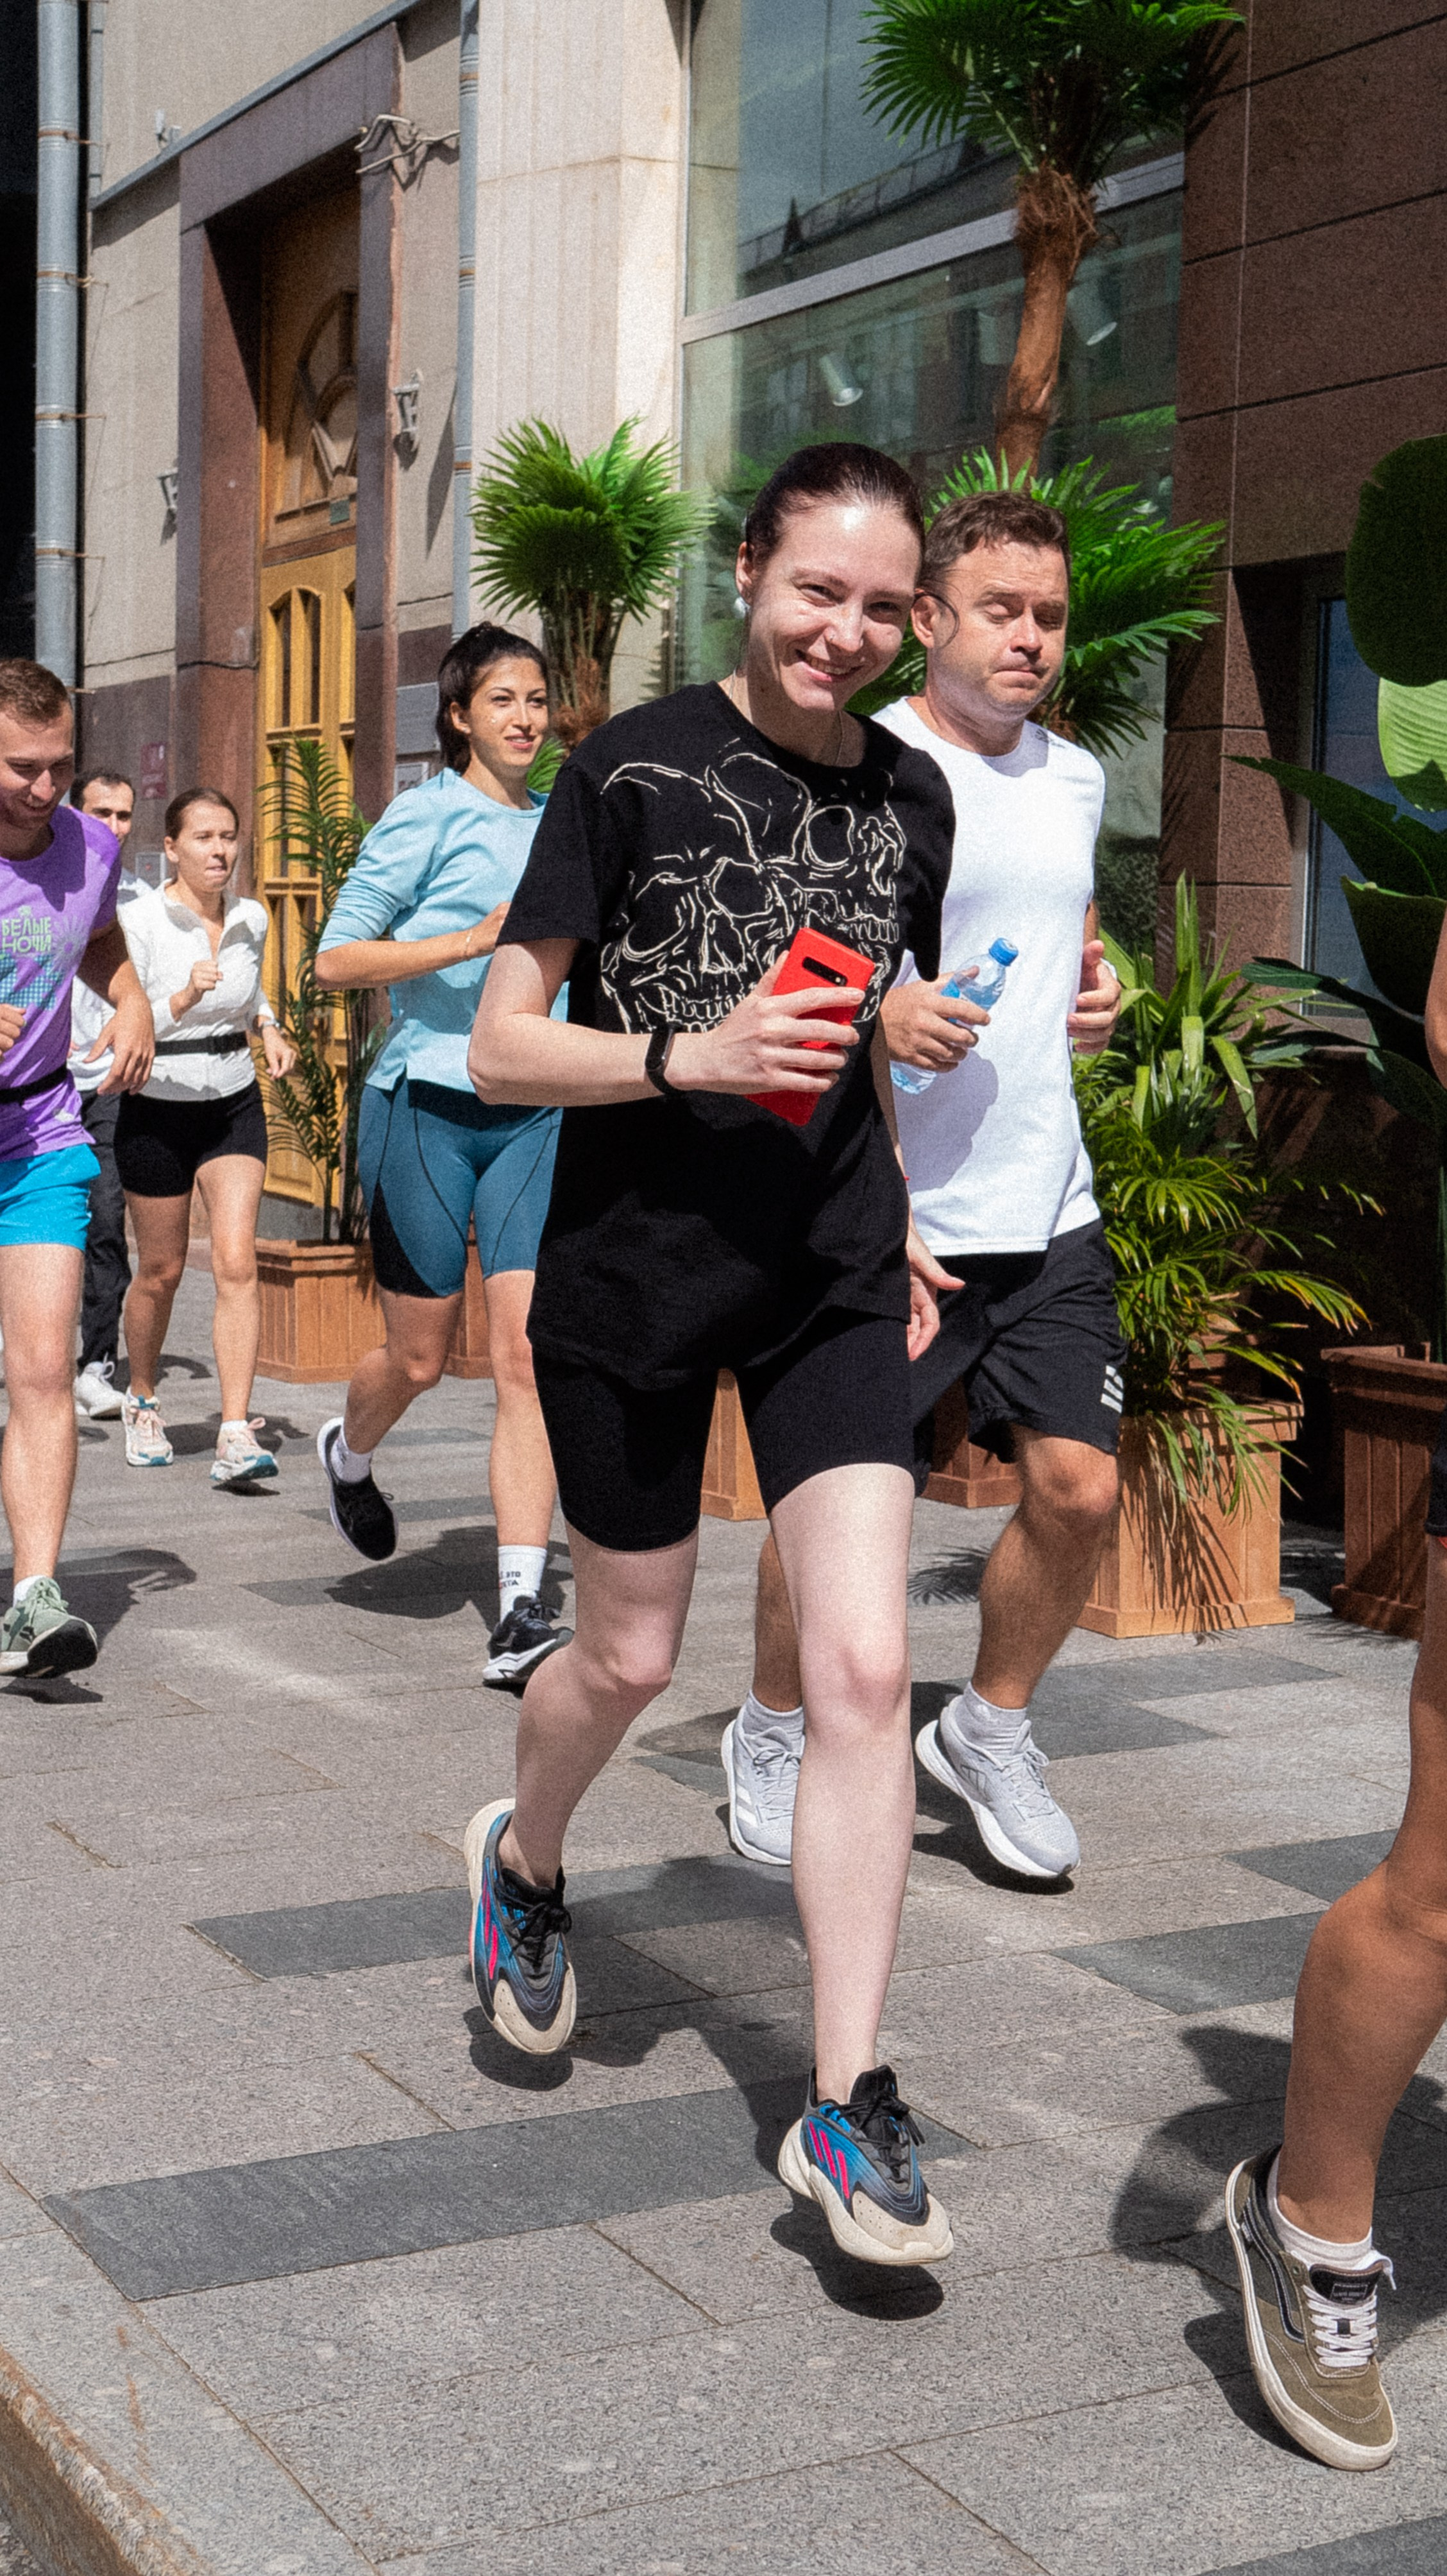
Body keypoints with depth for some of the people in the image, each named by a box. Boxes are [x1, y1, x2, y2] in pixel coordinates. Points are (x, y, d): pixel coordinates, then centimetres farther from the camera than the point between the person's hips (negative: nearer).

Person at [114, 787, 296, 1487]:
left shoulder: (250, 919, 2)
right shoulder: (141, 921, -14)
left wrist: (268, 1028, 5)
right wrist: (184, 999, -35)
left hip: (235, 1107, 3)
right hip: (157, 1111, -3)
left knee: (237, 1263, -12)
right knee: (161, 1271, 10)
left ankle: (236, 1436, -16)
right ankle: (141, 1400, 37)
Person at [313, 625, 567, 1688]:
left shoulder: (558, 824, 14)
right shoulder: (425, 818, -3)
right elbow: (336, 959, -9)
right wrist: (476, 939, -18)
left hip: (537, 1115, 4)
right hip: (427, 1109, -3)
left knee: (529, 1356, -10)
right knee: (421, 1358, 7)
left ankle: (522, 1617, -12)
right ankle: (349, 1453, 44)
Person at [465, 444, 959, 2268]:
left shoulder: (910, 796, 6)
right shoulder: (634, 770, -9)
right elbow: (500, 1047, -9)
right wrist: (694, 1056, -24)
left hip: (831, 1280, 3)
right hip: (633, 1277, -3)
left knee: (866, 1668, -9)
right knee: (629, 1659, 11)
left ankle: (845, 2113, 1)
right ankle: (524, 1860, 47)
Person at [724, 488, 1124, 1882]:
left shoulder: (1076, 778, 14)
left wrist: (1099, 992, 10)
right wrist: (874, 1011, -22)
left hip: (1046, 1205, 6)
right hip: (881, 1208, -5)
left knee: (1078, 1483, 0)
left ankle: (989, 1729, 23)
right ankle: (772, 1731, 27)